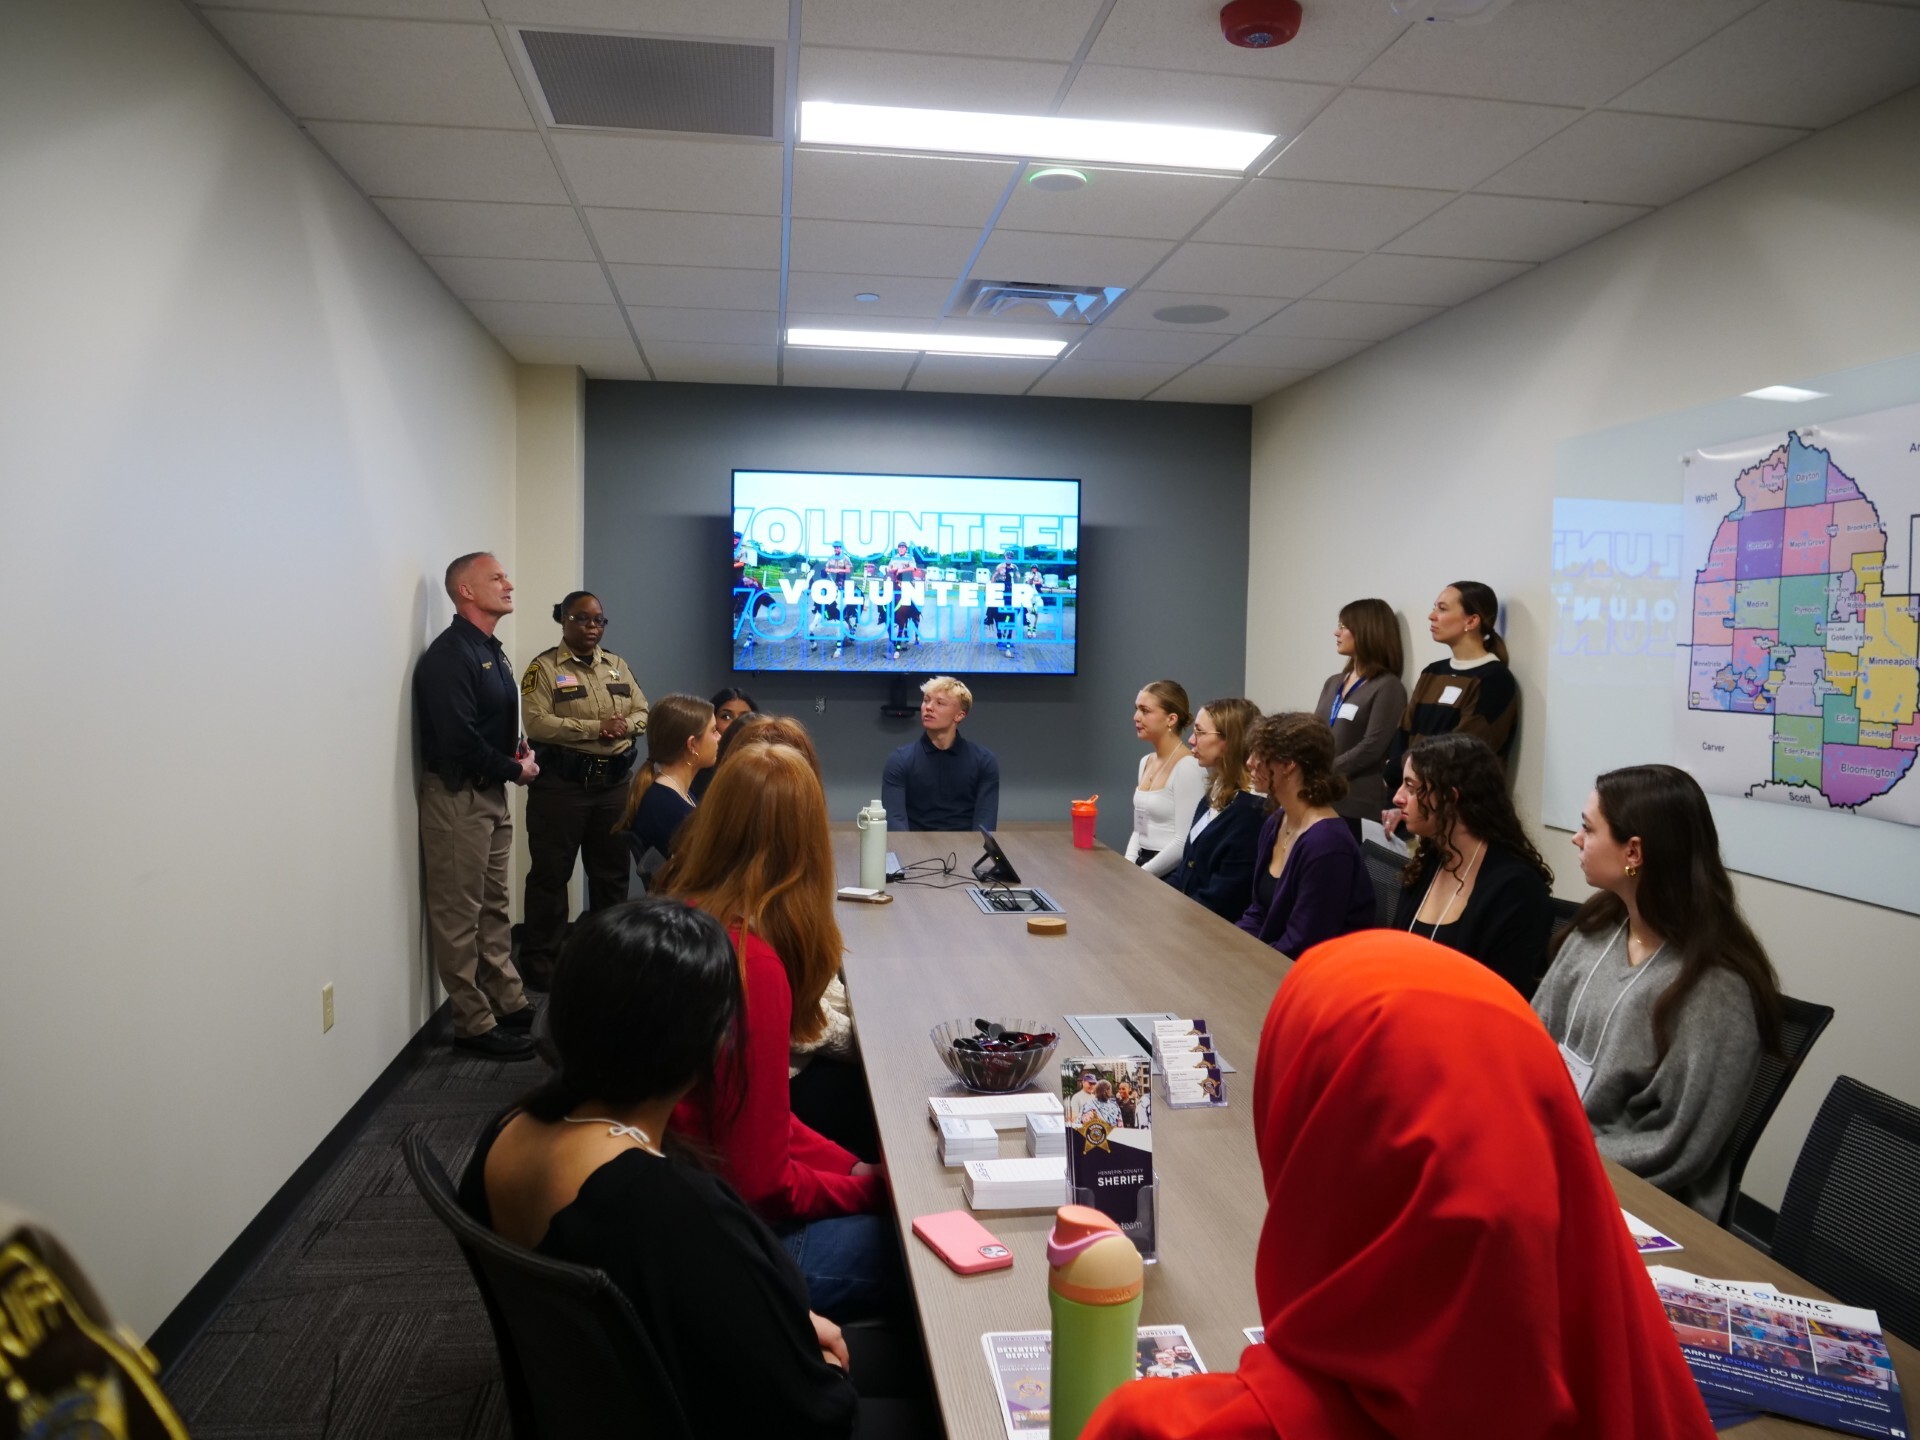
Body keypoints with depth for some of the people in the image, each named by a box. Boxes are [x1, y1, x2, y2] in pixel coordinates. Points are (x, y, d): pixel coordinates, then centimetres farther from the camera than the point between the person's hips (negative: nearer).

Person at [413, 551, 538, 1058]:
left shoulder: (491, 651, 14)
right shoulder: (449, 655, -17)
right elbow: (457, 739, -24)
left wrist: (520, 750, 1)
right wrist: (515, 769, -13)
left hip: (491, 793, 10)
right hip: (457, 795, -10)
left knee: (493, 907, 16)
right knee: (459, 915, 0)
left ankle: (510, 1003, 26)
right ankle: (474, 1023, 7)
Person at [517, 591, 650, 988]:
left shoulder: (618, 666, 13)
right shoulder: (544, 667, -5)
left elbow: (643, 713, 11)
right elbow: (537, 724, -16)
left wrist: (625, 725, -12)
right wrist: (595, 727, -20)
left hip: (614, 782, 6)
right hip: (561, 783, -6)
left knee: (612, 872, 14)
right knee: (550, 874, 1)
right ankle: (540, 961, 12)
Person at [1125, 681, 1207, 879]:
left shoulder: (1188, 767, -13)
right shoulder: (1146, 762, 11)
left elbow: (1185, 842, -18)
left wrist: (1139, 875, -14)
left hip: (1170, 875, -7)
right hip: (1143, 869, 7)